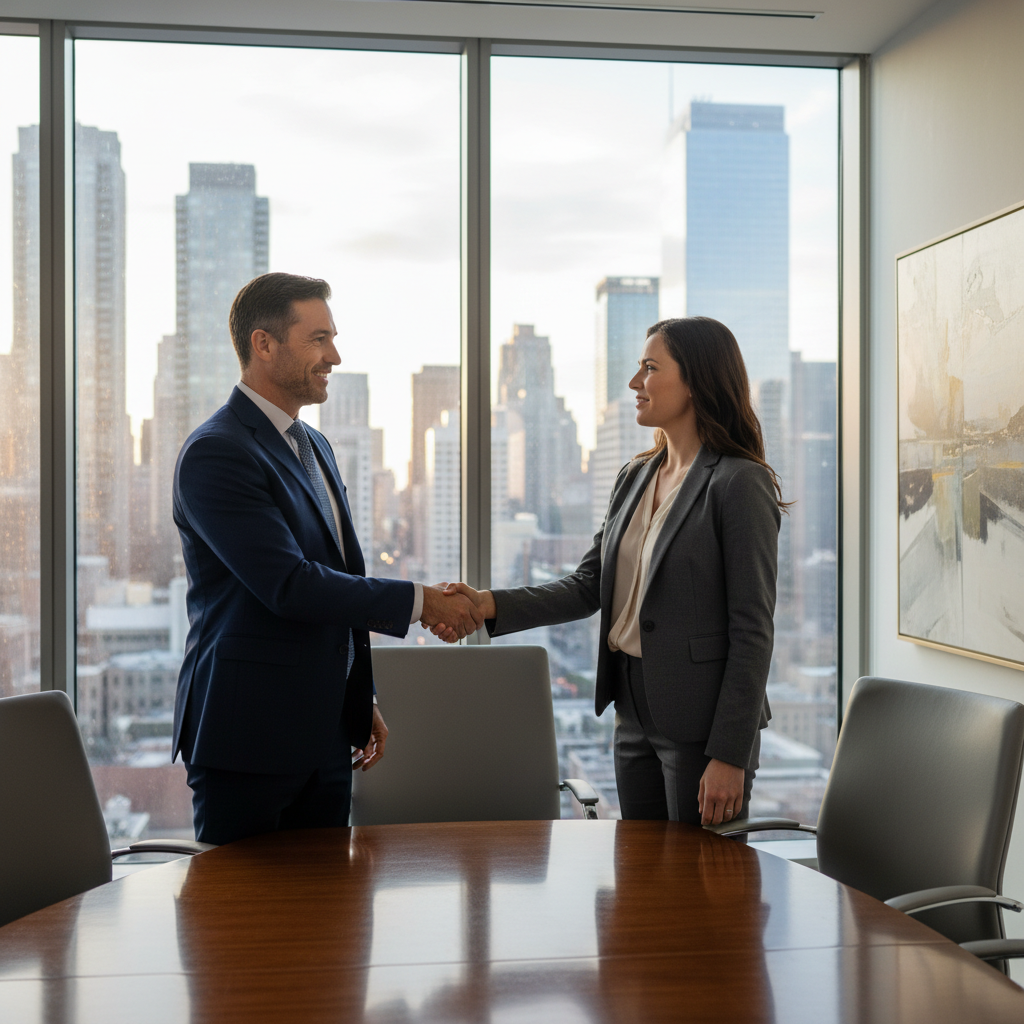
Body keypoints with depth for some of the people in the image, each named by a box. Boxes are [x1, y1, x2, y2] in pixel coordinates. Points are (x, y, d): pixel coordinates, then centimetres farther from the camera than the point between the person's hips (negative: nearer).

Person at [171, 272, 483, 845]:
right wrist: (418, 601, -18)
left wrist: (364, 701, 21)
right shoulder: (216, 453, -15)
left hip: (325, 733, 8)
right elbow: (289, 585, -23)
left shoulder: (314, 447, 16)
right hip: (249, 736, -8)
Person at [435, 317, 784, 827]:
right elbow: (589, 584, 9)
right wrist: (490, 605, -6)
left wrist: (730, 754, -17)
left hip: (702, 722, -7)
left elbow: (752, 630, -15)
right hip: (635, 714, 8)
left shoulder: (739, 484, -12)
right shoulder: (634, 478, 12)